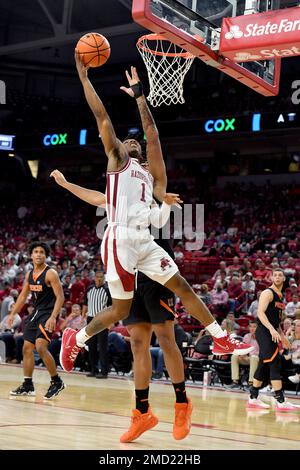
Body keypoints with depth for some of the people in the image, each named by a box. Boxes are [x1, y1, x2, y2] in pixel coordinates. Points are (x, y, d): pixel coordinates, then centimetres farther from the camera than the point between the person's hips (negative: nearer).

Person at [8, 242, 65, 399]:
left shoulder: (50, 274, -13)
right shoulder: (29, 274, 10)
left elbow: (60, 297, -18)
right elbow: (23, 295, 21)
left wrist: (53, 317, -28)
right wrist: (13, 313, 16)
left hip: (48, 314, -8)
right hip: (36, 312, 8)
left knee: (41, 347, -22)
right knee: (27, 348, 8)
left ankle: (56, 382, -9)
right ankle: (27, 386, 16)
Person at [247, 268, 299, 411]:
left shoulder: (280, 296, 20)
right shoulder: (268, 293, -9)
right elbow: (260, 313, -20)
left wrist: (282, 335, 22)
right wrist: (272, 329, -30)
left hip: (272, 334, 10)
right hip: (264, 333, -10)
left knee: (264, 367, 11)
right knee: (275, 365, -15)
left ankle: (253, 399, 18)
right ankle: (281, 402, -18)